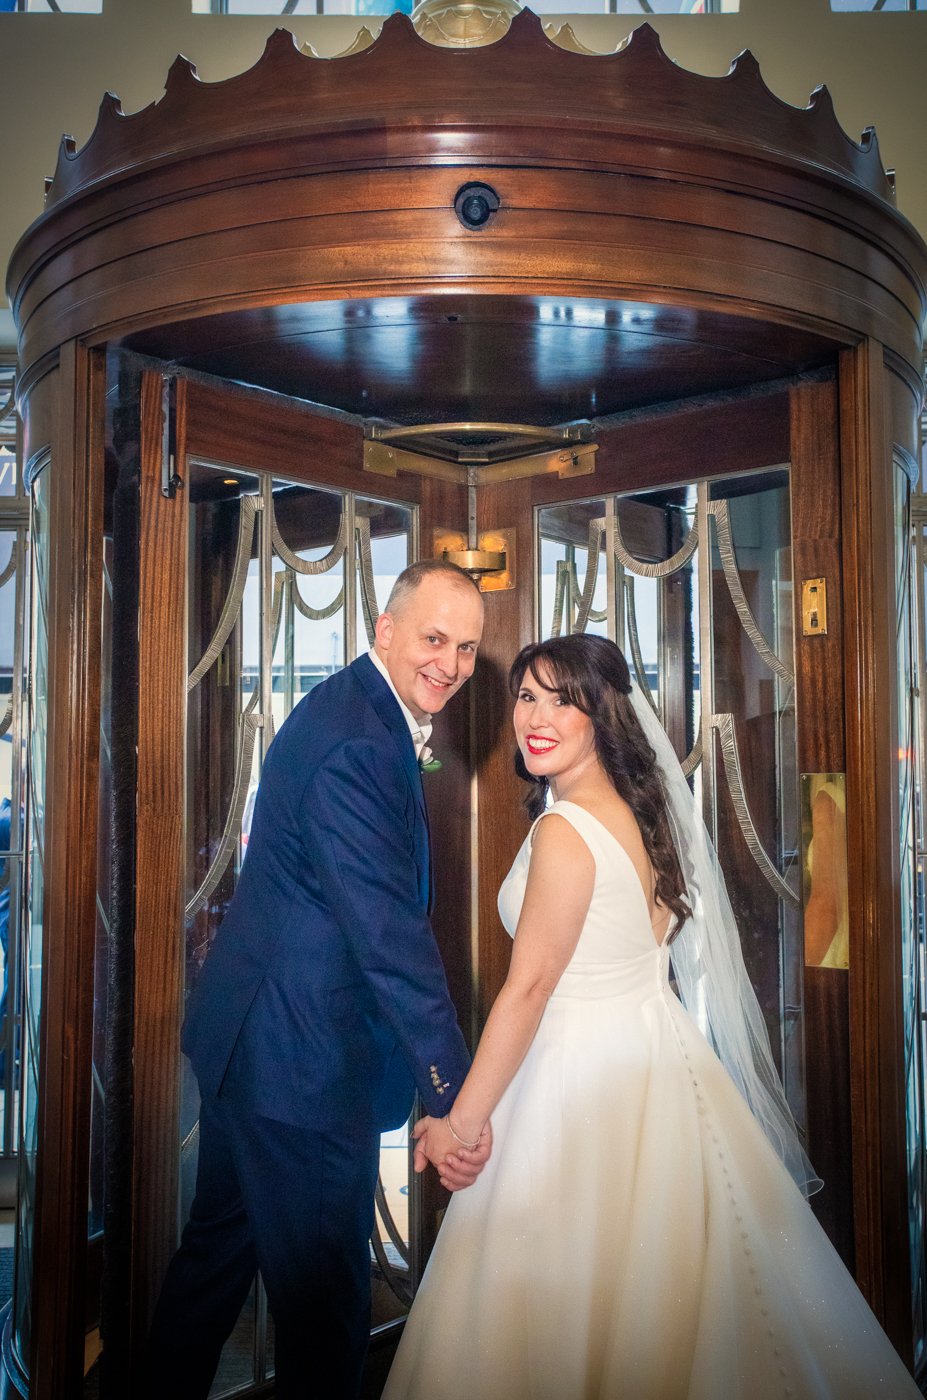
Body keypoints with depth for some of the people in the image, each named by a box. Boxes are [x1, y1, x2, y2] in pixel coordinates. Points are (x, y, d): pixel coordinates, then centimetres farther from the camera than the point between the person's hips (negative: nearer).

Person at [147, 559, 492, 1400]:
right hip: (301, 1056, -11)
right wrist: (454, 1096, -26)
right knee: (321, 1284, 8)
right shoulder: (356, 741, -24)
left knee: (221, 1244, 26)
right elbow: (389, 934, -29)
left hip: (249, 1037, 11)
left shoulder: (362, 712, 9)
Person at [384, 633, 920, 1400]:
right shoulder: (639, 807, 6)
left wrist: (461, 1120, -14)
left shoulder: (564, 831, -20)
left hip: (587, 1075, -9)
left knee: (577, 1295, 8)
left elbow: (528, 989, -21)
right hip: (657, 1049, 9)